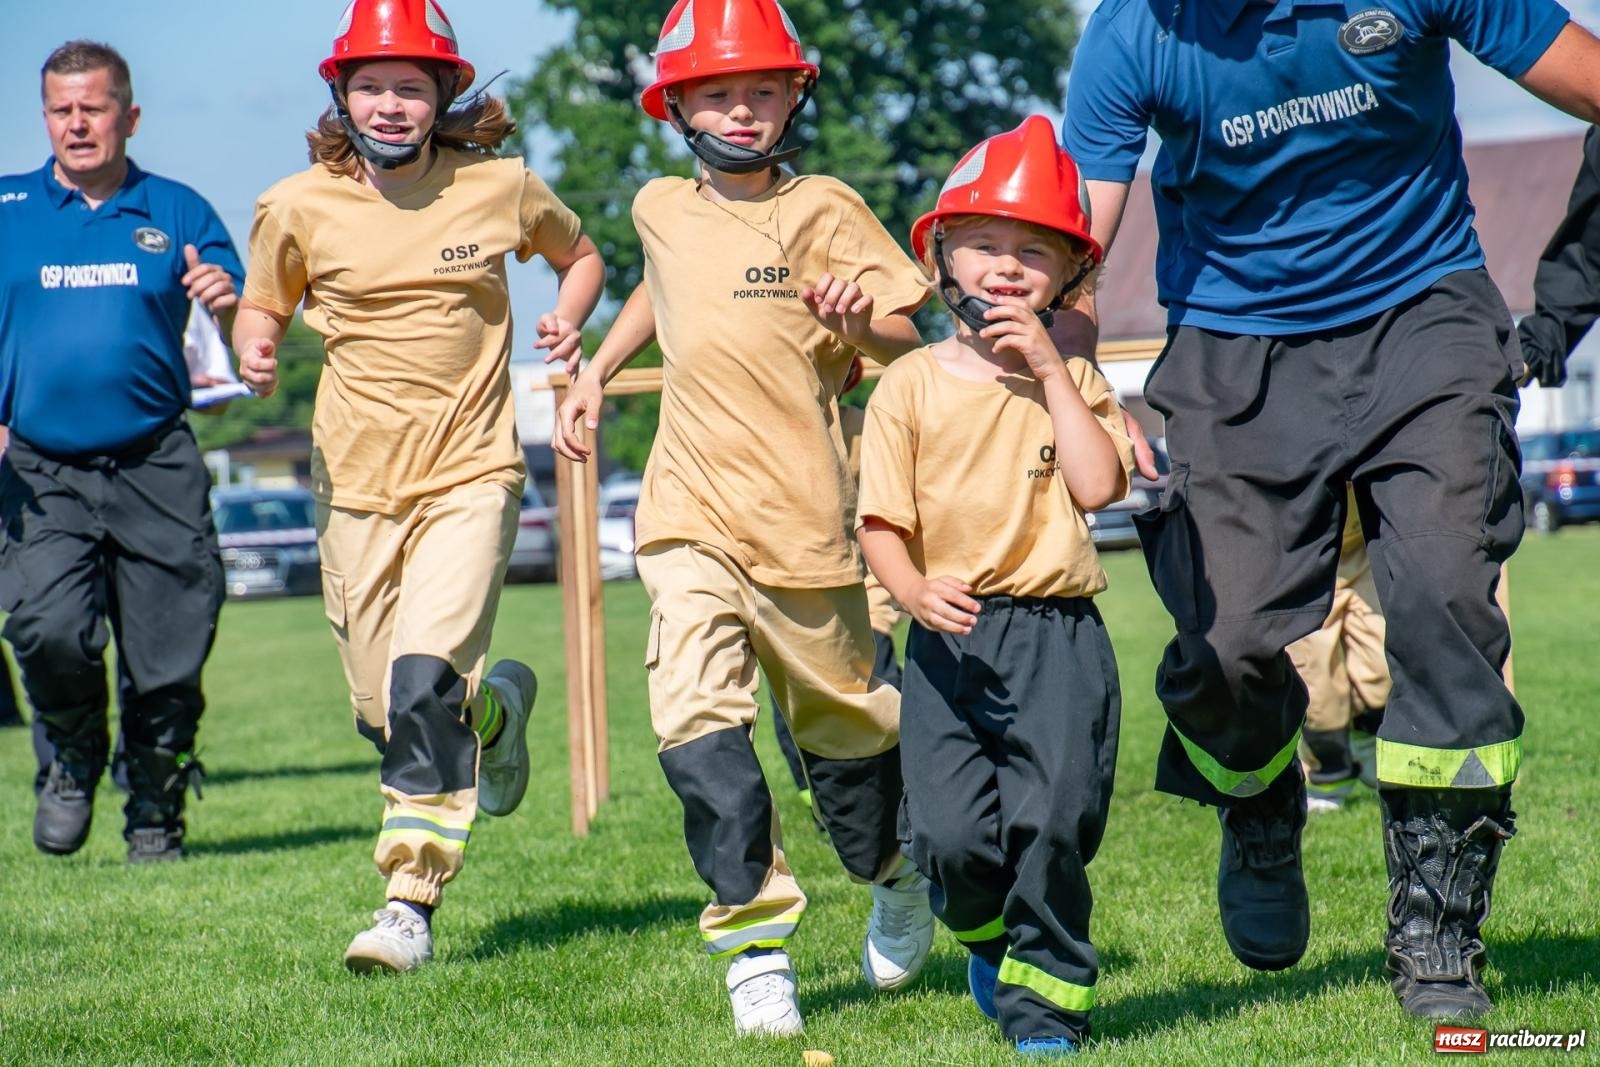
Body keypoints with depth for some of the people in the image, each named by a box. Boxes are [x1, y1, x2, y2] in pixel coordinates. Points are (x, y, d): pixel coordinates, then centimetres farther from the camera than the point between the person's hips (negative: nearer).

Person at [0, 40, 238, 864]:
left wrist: (228, 296, -21)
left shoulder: (178, 212, 10)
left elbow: (247, 322, 4)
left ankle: (156, 814, 21)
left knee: (169, 659, -1)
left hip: (156, 468, 1)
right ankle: (73, 759, 12)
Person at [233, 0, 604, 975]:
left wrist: (568, 321, -2)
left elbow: (581, 255, 18)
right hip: (357, 482, 3)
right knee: (383, 711, 6)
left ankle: (412, 906, -16)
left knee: (423, 681, -20)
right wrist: (256, 350, -9)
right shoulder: (299, 208, 0)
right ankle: (493, 705, 42)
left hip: (471, 473, -2)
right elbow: (264, 309, 15)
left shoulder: (500, 188, 0)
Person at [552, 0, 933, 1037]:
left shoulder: (822, 210, -5)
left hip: (803, 513, -3)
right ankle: (757, 939, -10)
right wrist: (597, 371, 29)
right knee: (696, 718, -14)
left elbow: (906, 340, -6)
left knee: (842, 715, 11)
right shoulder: (662, 210, 10)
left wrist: (861, 317, -27)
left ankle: (901, 875, 39)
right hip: (690, 513, 3)